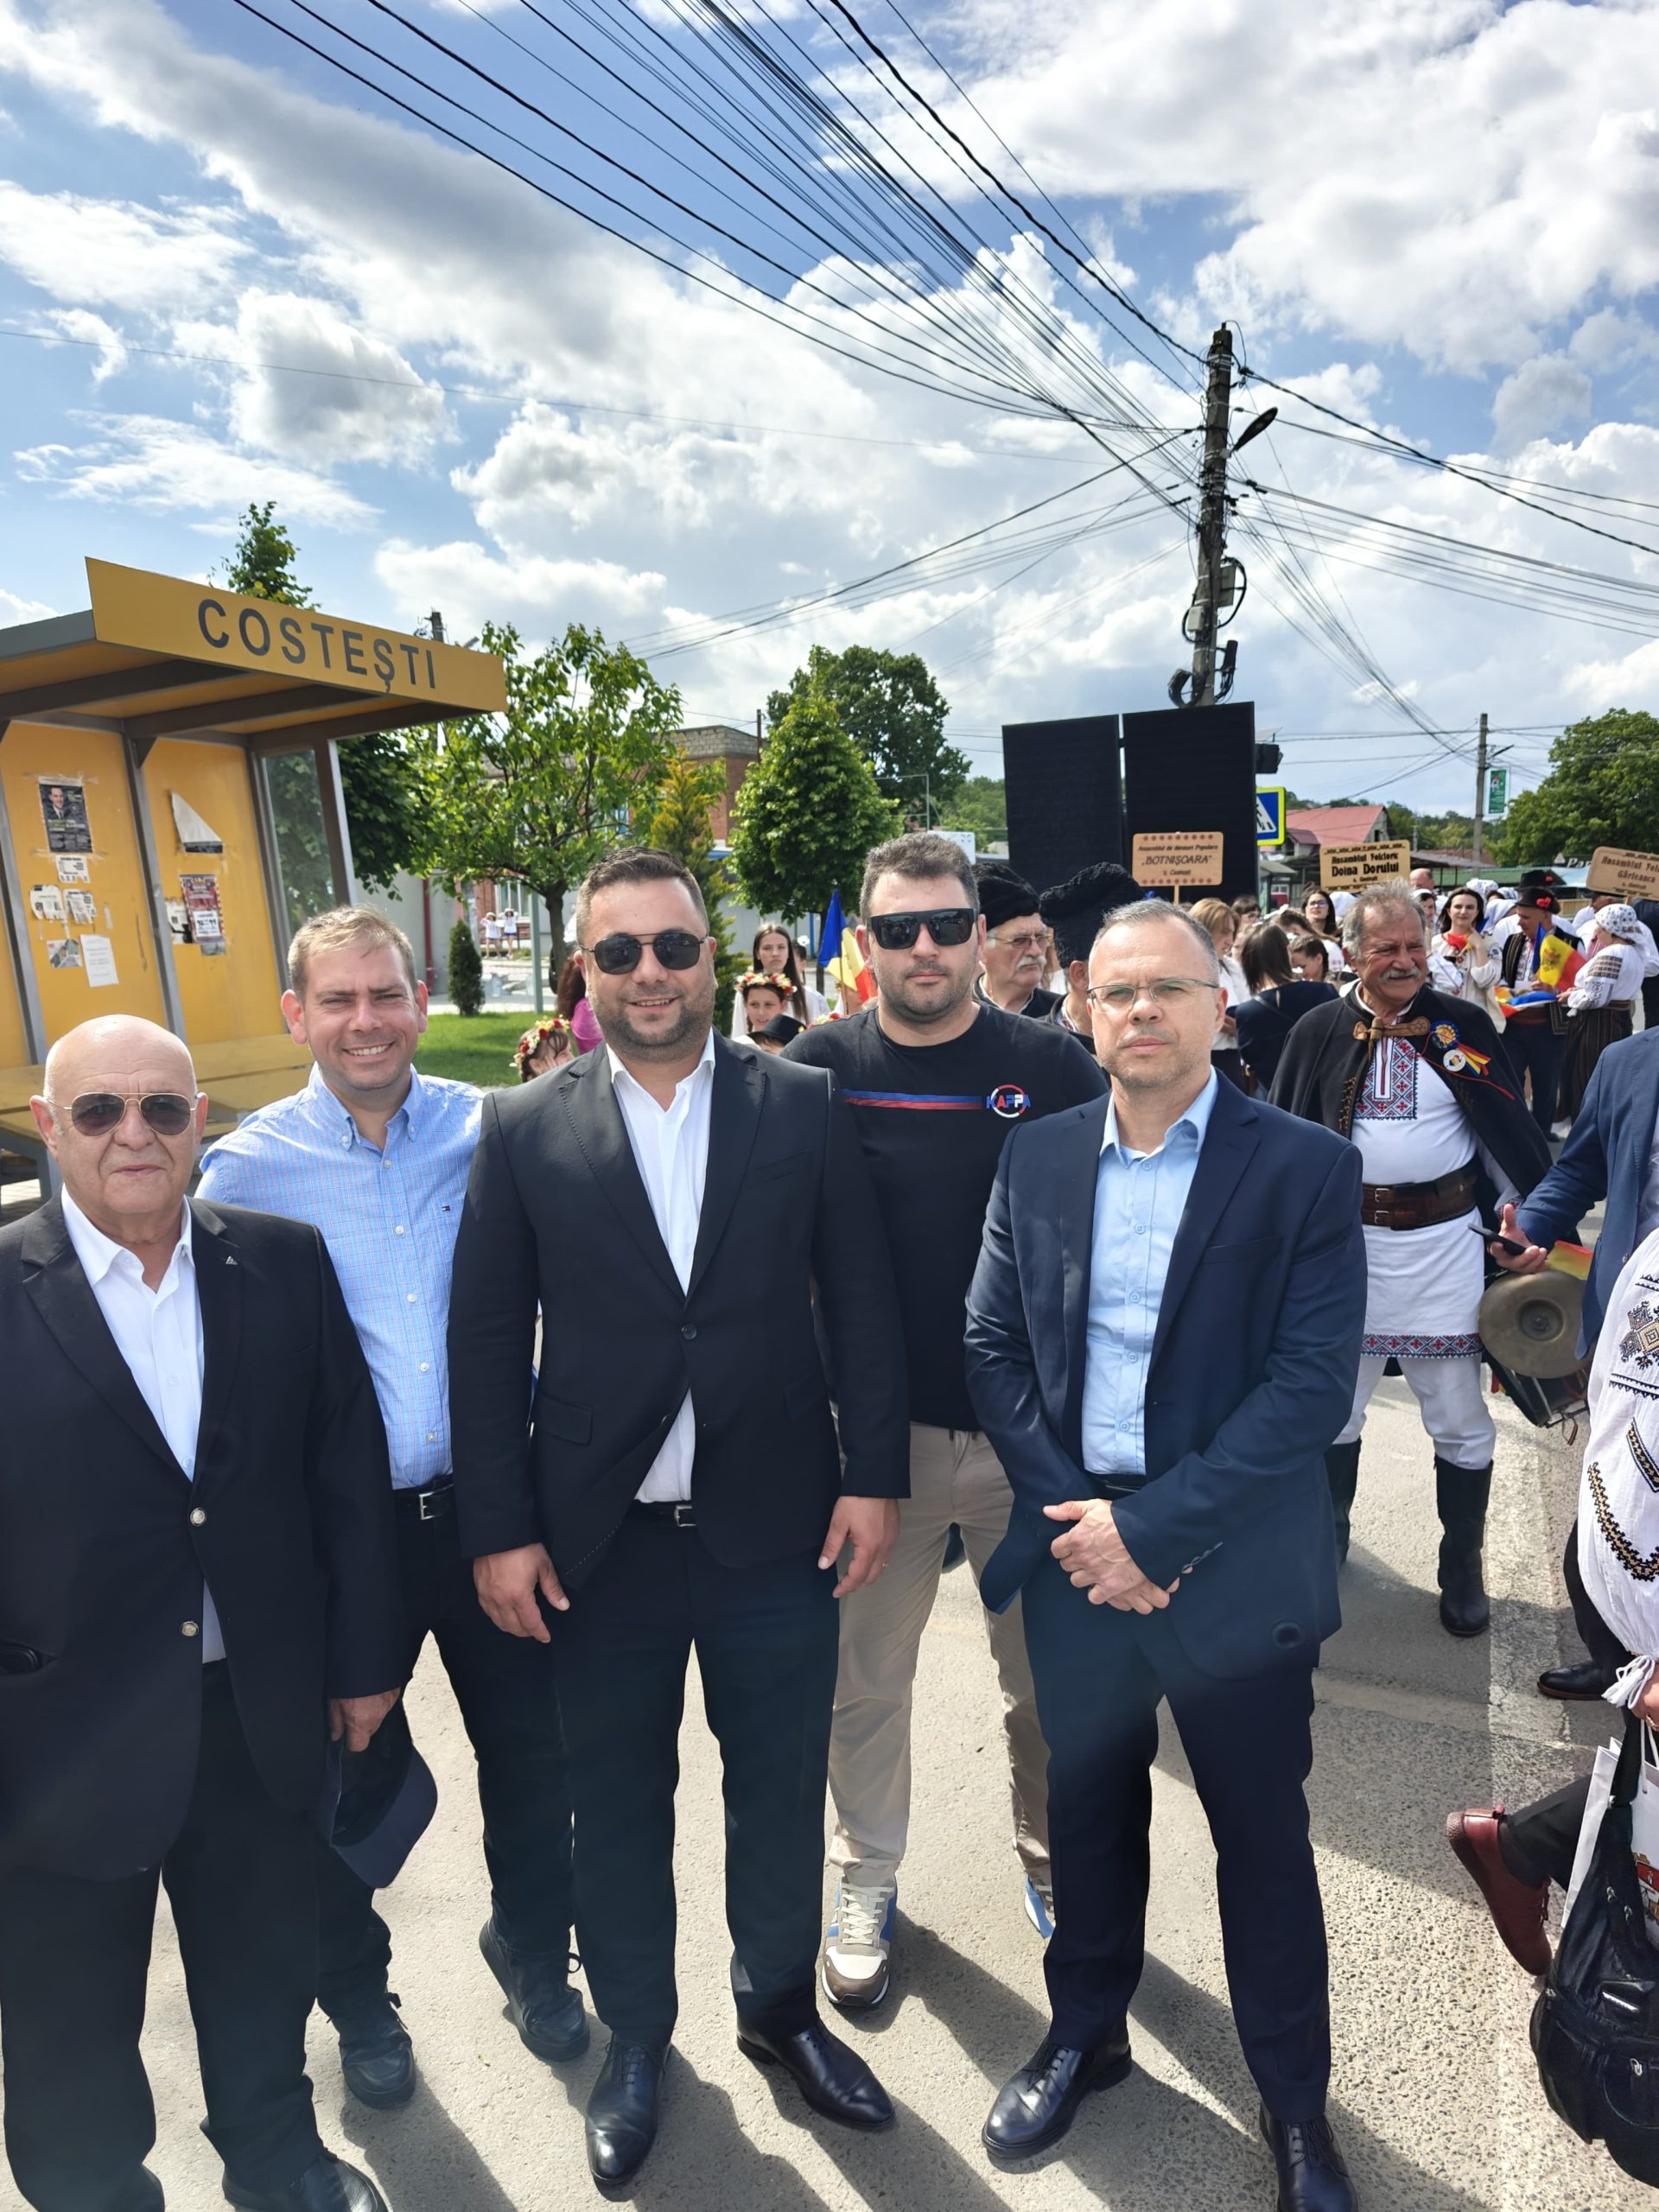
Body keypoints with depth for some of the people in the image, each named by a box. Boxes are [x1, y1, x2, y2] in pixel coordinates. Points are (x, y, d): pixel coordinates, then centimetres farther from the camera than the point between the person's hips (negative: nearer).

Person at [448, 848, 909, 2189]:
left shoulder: (805, 1106, -2)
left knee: (782, 1796, 18)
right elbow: (487, 1341, -2)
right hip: (601, 1541, 0)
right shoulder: (523, 1129, -3)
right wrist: (500, 1529, -4)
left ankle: (782, 2008, 46)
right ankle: (637, 2036, 45)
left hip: (777, 1528, 1)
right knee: (618, 1810, 18)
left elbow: (862, 1300, -1)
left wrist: (873, 1475, -4)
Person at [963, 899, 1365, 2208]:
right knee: (1089, 1817, 21)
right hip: (1074, 1554, 3)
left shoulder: (1307, 1169, -9)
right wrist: (1076, 1515, -10)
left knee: (1265, 1842, 15)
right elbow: (991, 1348, 1)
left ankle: (1296, 2101, 40)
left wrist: (1154, 1530, -17)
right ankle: (1086, 2036, 46)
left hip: (1235, 1566, -2)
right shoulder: (1036, 1160, 1)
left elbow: (1314, 1383, -14)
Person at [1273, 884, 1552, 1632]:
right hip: (1345, 1244, 1)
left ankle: (1462, 1566, 31)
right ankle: (1327, 1535, 38)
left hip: (1445, 1247, 0)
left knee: (1460, 1422, 10)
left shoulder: (1465, 1025, -1)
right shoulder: (1318, 1032, 0)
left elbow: (1510, 1130, 3)